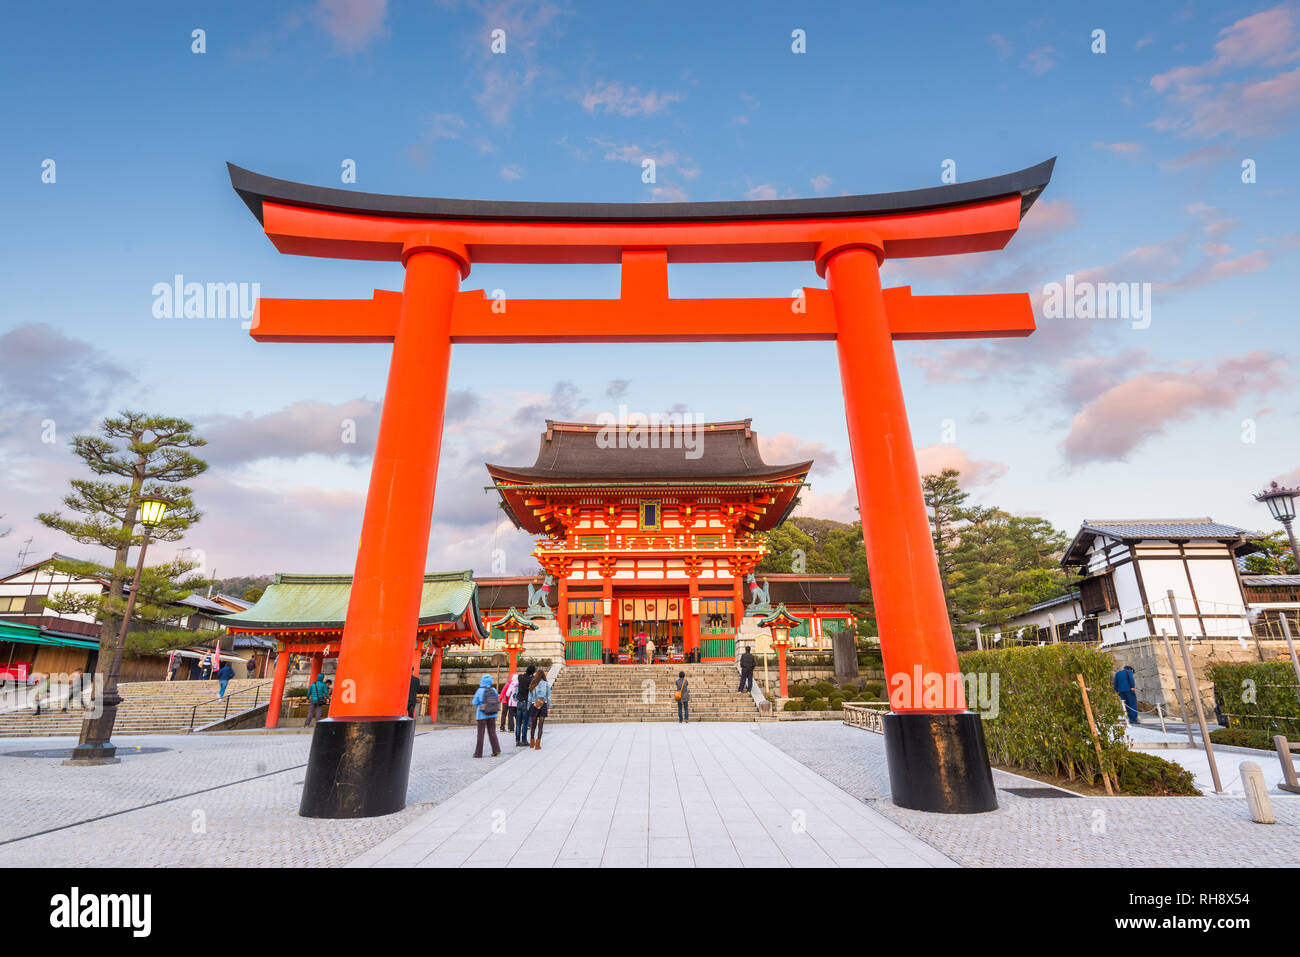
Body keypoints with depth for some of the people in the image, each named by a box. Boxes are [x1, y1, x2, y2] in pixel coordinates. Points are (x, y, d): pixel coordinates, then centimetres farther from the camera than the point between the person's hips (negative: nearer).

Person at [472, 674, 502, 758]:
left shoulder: (480, 691, -12)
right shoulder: (494, 690, -2)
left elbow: (475, 703, -6)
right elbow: (497, 701, 6)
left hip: (482, 715, -3)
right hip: (492, 714, 3)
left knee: (480, 733, 6)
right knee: (492, 732, 12)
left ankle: (478, 753, 10)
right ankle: (496, 749, 2)